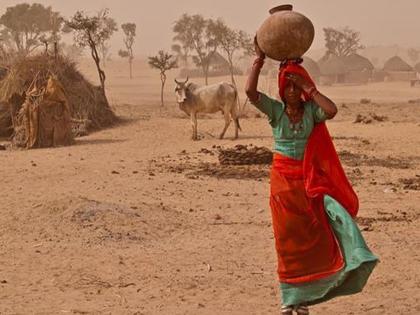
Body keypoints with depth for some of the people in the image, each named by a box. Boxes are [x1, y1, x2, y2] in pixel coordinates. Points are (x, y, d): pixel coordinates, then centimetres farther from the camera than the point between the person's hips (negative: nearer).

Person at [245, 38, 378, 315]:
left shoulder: (311, 110, -3)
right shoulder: (275, 110, -4)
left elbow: (332, 110, -24)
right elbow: (250, 91, -19)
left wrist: (308, 87, -20)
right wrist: (259, 59, -17)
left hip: (310, 179, 0)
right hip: (283, 179, 0)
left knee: (311, 236, -4)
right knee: (288, 238, 5)